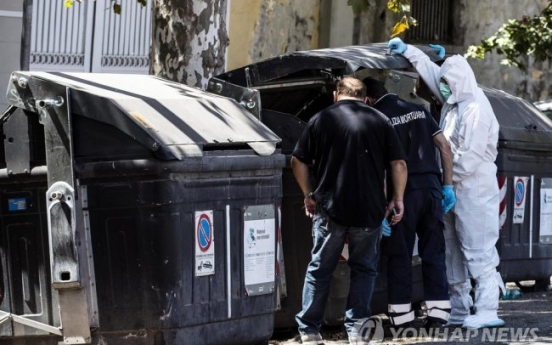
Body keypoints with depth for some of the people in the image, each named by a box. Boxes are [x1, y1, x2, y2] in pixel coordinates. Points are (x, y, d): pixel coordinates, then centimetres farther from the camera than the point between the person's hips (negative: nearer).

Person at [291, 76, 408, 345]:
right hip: (369, 211, 0)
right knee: (364, 269, 12)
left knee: (319, 269, 10)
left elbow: (298, 161, 4)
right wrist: (398, 199, 7)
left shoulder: (321, 119, 3)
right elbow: (399, 164, 0)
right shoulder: (380, 121, 4)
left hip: (330, 209, 0)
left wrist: (308, 194, 14)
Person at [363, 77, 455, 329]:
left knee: (400, 255, 4)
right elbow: (444, 146, 9)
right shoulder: (418, 110, 12)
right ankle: (438, 314, 7)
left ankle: (402, 317, 4)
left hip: (404, 192, -4)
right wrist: (447, 185, 13)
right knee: (434, 252, 9)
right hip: (431, 188, 5)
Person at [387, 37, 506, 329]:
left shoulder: (475, 109, -16)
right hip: (454, 191, 10)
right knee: (453, 253, 11)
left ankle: (487, 311, -10)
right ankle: (458, 310, 17)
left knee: (479, 253, -10)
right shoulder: (453, 102, 11)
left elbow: (470, 158, -21)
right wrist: (408, 51, 26)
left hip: (474, 192, -10)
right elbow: (431, 70, 28)